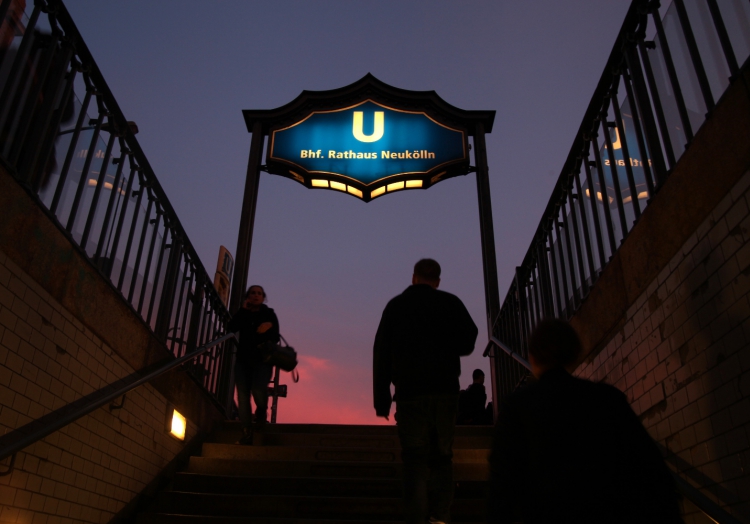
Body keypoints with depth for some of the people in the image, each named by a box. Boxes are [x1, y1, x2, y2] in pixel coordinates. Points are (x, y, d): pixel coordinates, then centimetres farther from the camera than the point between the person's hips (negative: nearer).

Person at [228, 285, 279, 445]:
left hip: (262, 359, -2)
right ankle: (246, 434, -9)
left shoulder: (269, 314, 9)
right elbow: (232, 328, -5)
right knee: (242, 395, -9)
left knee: (258, 389, -24)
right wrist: (243, 310, -5)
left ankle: (261, 411, 9)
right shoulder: (242, 313, 15)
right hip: (243, 359, 3)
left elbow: (275, 338, 4)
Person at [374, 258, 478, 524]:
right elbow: (467, 343, 1)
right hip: (445, 392, 0)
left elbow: (381, 355, 4)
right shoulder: (451, 303, 5)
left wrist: (381, 398, 5)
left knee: (415, 461, 0)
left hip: (410, 393, 0)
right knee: (442, 457, 8)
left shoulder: (395, 305, 9)